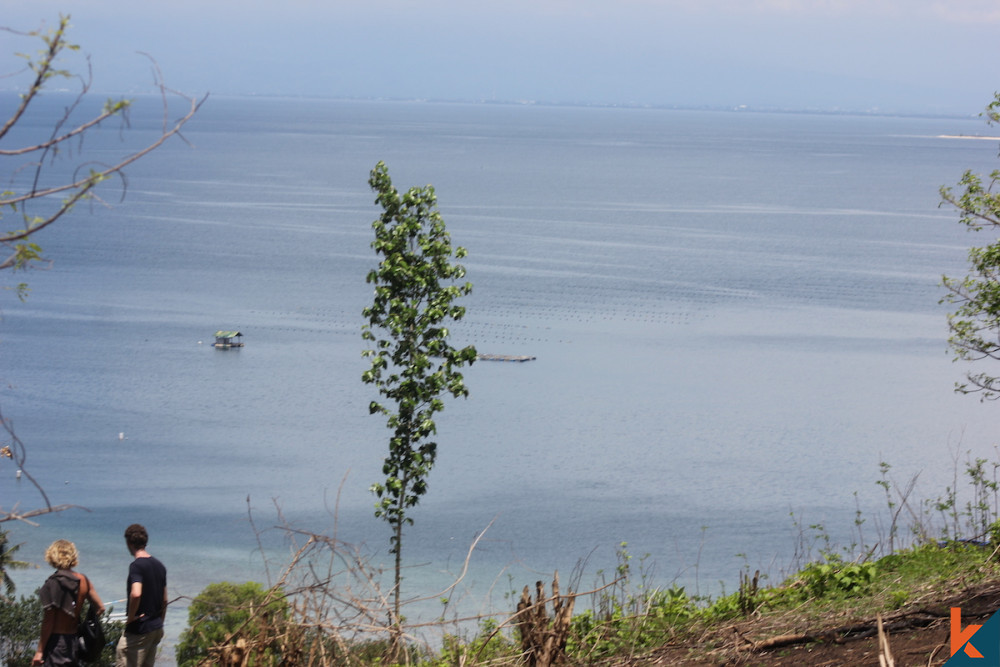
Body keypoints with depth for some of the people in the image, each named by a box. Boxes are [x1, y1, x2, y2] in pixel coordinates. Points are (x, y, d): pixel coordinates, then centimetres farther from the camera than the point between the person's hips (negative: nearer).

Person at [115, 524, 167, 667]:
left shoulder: (136, 566, -15)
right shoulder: (159, 566, 11)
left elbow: (136, 594, -31)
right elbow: (164, 600, 17)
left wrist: (131, 617, -17)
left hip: (139, 629, -8)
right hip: (156, 628, 8)